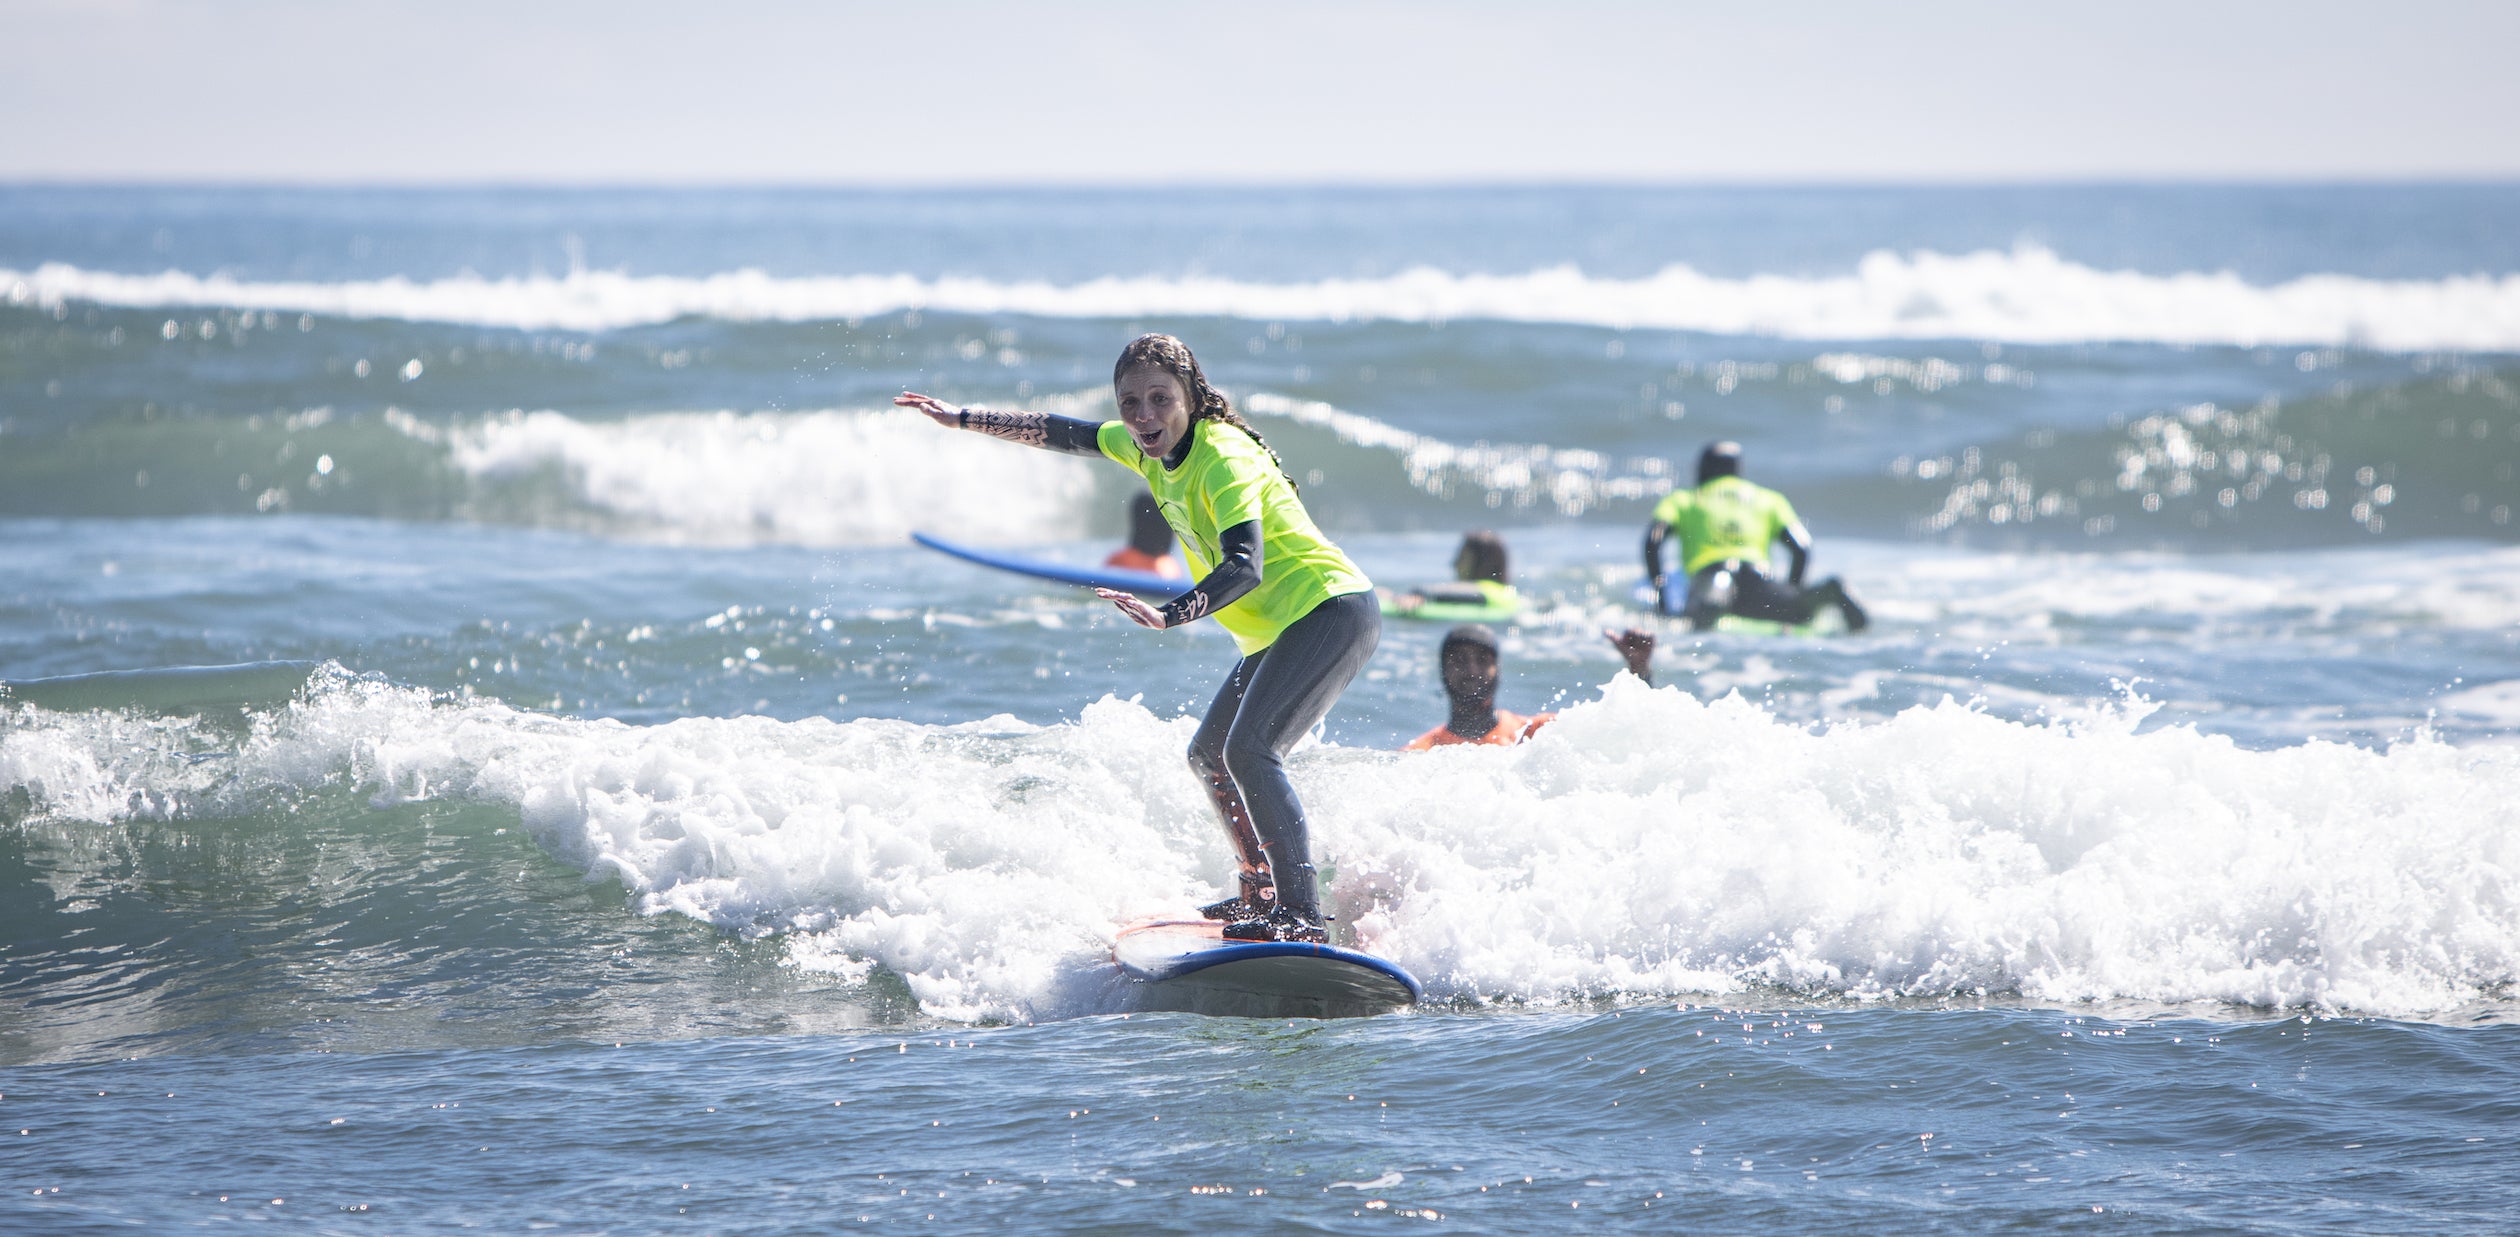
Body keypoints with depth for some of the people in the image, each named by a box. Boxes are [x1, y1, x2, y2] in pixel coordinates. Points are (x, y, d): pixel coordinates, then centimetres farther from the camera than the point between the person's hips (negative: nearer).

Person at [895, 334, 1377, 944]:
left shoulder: (1222, 458, -22)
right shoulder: (1149, 447, 6)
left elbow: (1246, 566, -36)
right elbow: (1064, 434, 23)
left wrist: (1168, 614, -49)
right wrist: (964, 419, 26)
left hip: (1333, 611, -11)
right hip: (1277, 631, 11)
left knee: (1248, 749, -25)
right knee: (1208, 756, 19)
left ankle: (1302, 914, -31)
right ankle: (1261, 894, 29)